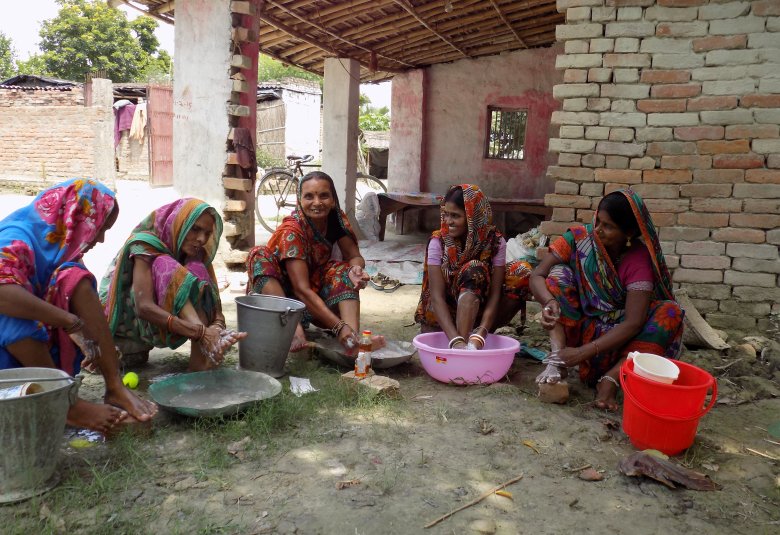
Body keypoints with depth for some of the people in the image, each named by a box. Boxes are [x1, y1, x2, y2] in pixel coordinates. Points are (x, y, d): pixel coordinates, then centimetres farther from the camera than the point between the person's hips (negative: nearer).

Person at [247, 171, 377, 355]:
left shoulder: (336, 219, -7)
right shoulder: (291, 230, -23)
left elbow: (354, 256, -9)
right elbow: (301, 289, -31)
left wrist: (356, 268, -36)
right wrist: (339, 326, -41)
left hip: (316, 295, 5)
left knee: (346, 271, -18)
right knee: (260, 257, -29)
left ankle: (353, 337, -36)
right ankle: (293, 329, -43)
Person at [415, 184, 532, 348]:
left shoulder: (495, 242, -11)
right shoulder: (438, 242, -15)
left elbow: (494, 294, -19)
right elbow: (437, 296, -24)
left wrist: (480, 334, -37)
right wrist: (455, 340, -40)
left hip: (479, 309, 3)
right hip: (444, 313, -3)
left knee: (522, 271, -21)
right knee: (474, 269, -30)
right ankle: (461, 343, -40)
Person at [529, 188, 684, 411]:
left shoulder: (639, 258, -17)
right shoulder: (579, 238, -12)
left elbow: (633, 323, -25)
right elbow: (537, 276, -15)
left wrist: (583, 352, -33)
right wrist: (550, 302, -38)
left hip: (617, 336, -1)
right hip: (579, 327, 1)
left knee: (671, 312, -22)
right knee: (559, 273, -20)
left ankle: (611, 378, -30)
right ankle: (556, 363, -31)